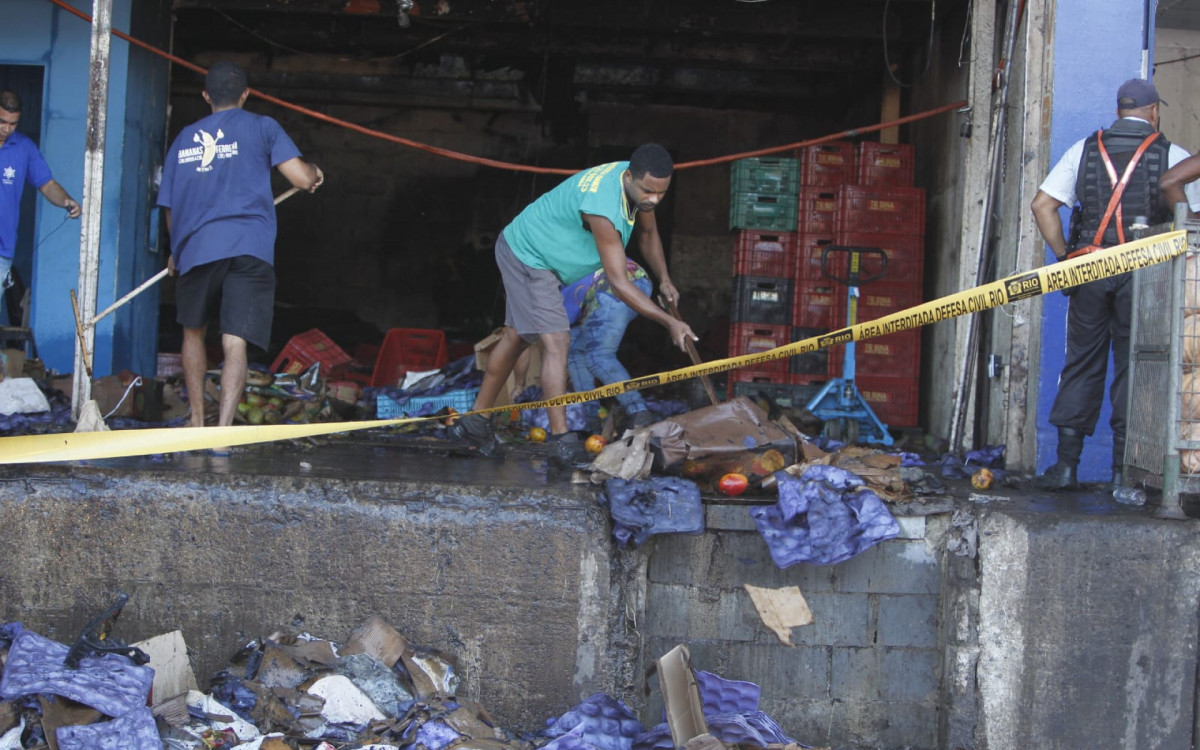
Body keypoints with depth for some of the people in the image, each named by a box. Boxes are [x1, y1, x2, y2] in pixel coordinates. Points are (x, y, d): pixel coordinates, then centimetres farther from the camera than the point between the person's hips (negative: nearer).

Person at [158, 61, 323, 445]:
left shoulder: (184, 138, 18)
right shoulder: (260, 127, 9)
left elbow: (170, 208, 22)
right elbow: (303, 179, -1)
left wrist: (176, 253, 38)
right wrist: (315, 170, 23)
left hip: (196, 249, 3)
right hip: (250, 248, -2)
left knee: (193, 332, 22)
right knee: (235, 343, -5)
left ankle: (197, 423, 24)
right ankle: (222, 431, -17)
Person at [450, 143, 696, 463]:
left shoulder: (638, 185, -9)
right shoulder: (602, 208, -37)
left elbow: (647, 233, 12)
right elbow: (619, 284, -34)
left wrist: (664, 278, -1)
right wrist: (669, 322, -34)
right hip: (528, 258, -10)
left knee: (516, 337, 16)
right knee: (556, 341, -17)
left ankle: (474, 421, 27)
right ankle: (562, 440, -18)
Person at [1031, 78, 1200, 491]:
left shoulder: (1085, 149, 11)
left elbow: (1042, 205, 5)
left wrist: (1066, 256, 8)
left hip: (1088, 270, 2)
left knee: (1081, 365, 9)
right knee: (1132, 368, 3)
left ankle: (1065, 464, 8)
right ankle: (1124, 469, 3)